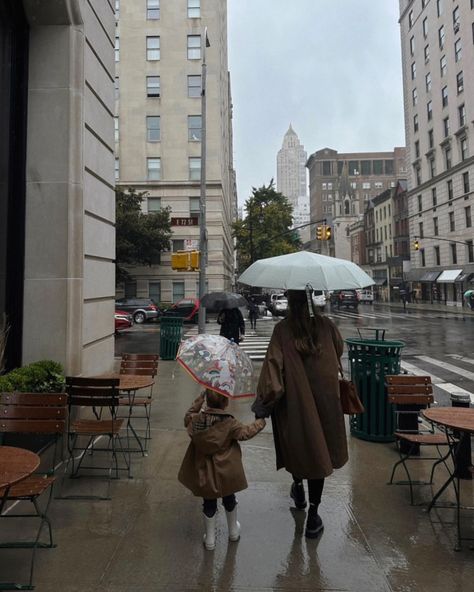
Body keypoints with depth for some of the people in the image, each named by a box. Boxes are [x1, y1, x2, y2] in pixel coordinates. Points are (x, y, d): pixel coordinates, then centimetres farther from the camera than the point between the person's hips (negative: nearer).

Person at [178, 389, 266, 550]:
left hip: (205, 474, 1)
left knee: (209, 504, 17)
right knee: (229, 500, 24)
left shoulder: (196, 420, -14)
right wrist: (260, 422, 5)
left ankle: (210, 538, 29)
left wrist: (201, 398, 8)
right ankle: (233, 531, 44)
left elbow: (188, 416, 8)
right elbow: (245, 432, -10)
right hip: (226, 473, -1)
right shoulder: (229, 423, -22)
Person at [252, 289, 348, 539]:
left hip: (294, 399, -1)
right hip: (324, 397, 1)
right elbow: (339, 350, 11)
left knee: (296, 443, 21)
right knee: (318, 447, 10)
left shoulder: (282, 330, -11)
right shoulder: (326, 325, -5)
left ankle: (298, 488, 44)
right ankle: (313, 513, 15)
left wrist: (265, 398, -11)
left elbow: (273, 364, -17)